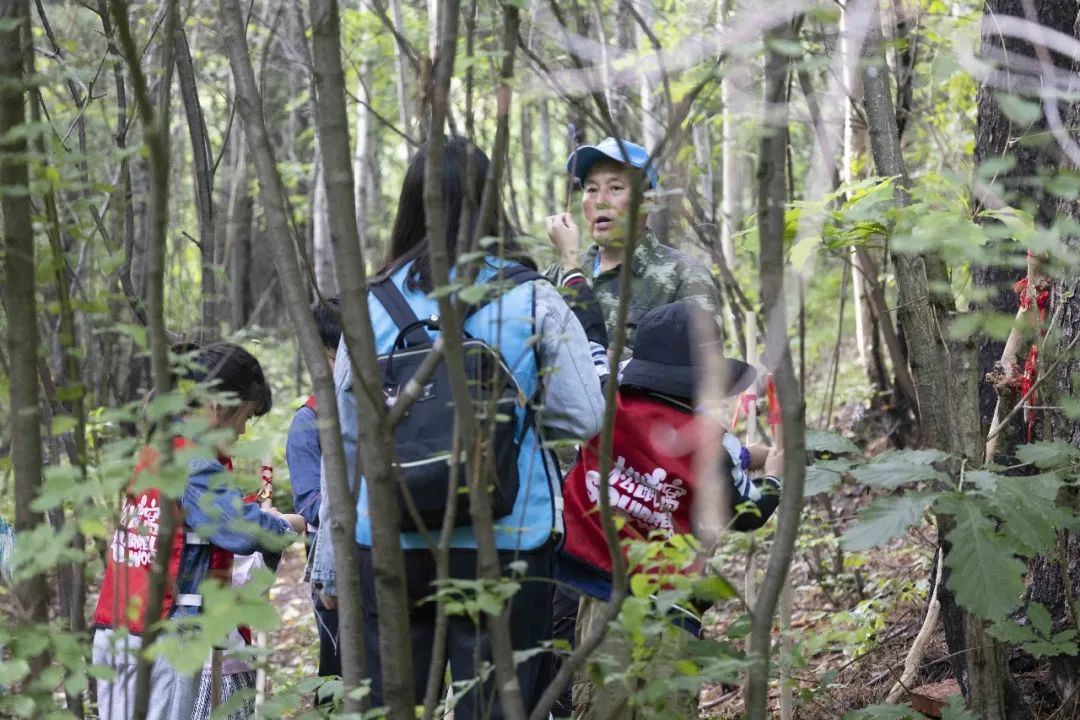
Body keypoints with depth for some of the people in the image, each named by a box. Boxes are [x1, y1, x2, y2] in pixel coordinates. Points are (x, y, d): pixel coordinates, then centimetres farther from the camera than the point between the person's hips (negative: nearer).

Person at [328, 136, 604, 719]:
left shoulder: (373, 305, -1)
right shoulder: (532, 301, -7)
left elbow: (345, 433, 6)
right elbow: (583, 417, -5)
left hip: (392, 540, 2)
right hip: (504, 540, -2)